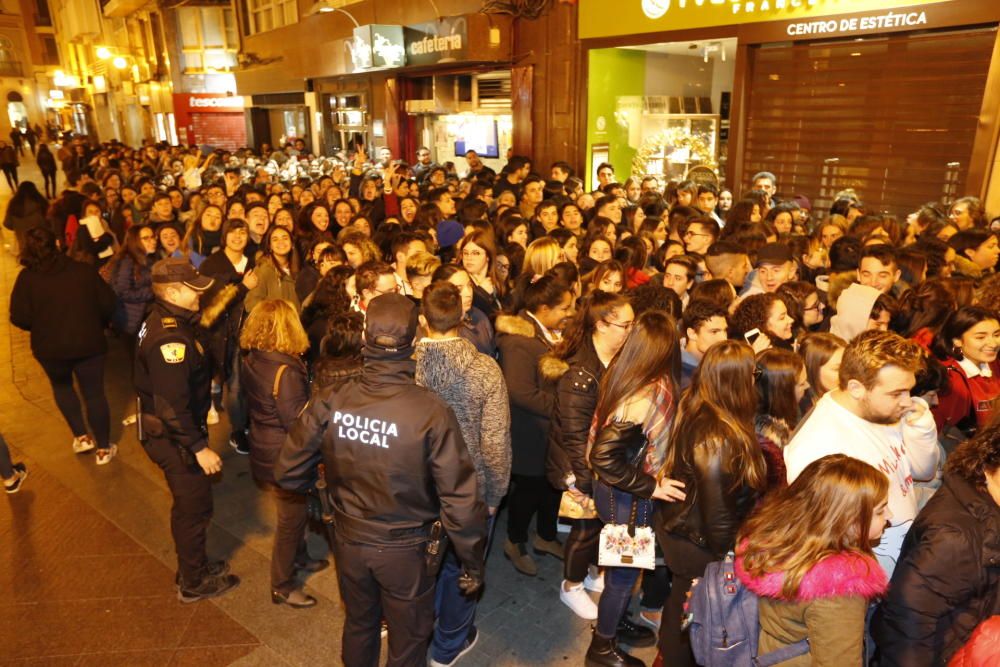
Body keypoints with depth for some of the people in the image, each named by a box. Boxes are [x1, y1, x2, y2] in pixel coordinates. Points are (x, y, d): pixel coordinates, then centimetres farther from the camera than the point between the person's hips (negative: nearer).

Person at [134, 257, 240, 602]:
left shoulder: (162, 321, 3)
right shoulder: (170, 337, -30)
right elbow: (173, 404, -30)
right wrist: (199, 447, -25)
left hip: (166, 433, 10)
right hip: (175, 439, -10)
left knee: (189, 505, 25)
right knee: (195, 508, 8)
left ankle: (194, 565, 44)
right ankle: (193, 583, 27)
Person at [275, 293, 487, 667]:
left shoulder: (329, 402, -19)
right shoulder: (432, 412, -28)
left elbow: (287, 473, -7)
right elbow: (459, 499, -22)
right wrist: (472, 562, -6)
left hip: (349, 541, 3)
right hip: (405, 550, -3)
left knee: (358, 626, 30)